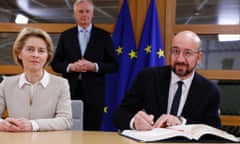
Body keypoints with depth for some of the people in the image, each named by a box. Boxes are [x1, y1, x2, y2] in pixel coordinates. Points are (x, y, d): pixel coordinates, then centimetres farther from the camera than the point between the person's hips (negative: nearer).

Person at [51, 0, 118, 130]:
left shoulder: (103, 36, 6)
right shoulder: (65, 35, 10)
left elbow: (114, 65, 4)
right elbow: (55, 63, 9)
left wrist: (94, 66, -12)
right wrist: (71, 67, -10)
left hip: (94, 94, -1)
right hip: (70, 92, 1)